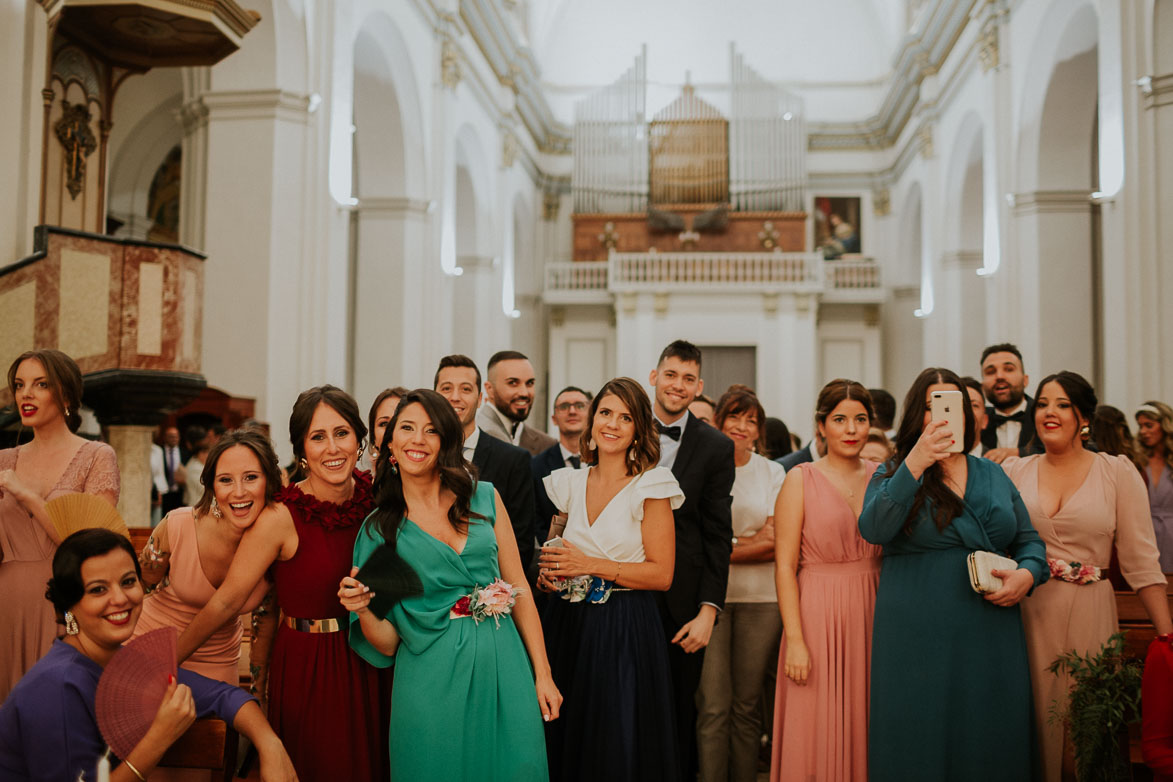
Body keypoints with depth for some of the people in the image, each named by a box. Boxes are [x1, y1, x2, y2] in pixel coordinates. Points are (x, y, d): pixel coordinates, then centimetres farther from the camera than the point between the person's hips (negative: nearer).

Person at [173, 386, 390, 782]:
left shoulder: (374, 493, -4)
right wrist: (164, 664, -11)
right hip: (308, 670, -4)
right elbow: (226, 601, -13)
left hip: (369, 664, 5)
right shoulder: (281, 518, -18)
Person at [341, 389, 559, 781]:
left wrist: (542, 674, 3)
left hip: (503, 669, 1)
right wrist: (362, 609, -19)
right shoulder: (379, 527, 2)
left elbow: (519, 588, 6)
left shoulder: (484, 498, 4)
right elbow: (386, 643, 2)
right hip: (432, 684, -1)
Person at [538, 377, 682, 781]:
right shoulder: (570, 483, 8)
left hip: (625, 633, -4)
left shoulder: (650, 487, -6)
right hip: (568, 626, 5)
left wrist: (589, 565, -15)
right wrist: (550, 573, -1)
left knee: (618, 747, -1)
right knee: (565, 745, 9)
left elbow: (661, 574, -11)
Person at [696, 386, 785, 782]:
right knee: (713, 704, -4)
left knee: (748, 703, 5)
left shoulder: (772, 472, 11)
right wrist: (750, 541, -7)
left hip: (760, 598, 2)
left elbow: (775, 542, 2)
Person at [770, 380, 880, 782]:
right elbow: (785, 566, -7)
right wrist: (795, 639, -14)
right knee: (817, 732, 2)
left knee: (865, 729, 10)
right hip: (818, 616, -3)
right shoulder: (801, 479, -3)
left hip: (872, 614, 3)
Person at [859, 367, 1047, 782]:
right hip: (916, 637, -3)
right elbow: (874, 530, -16)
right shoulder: (892, 475, 4)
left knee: (989, 747, 8)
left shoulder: (993, 475, 14)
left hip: (990, 637, 3)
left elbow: (1029, 542, 18)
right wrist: (915, 463, -24)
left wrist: (1026, 575, -4)